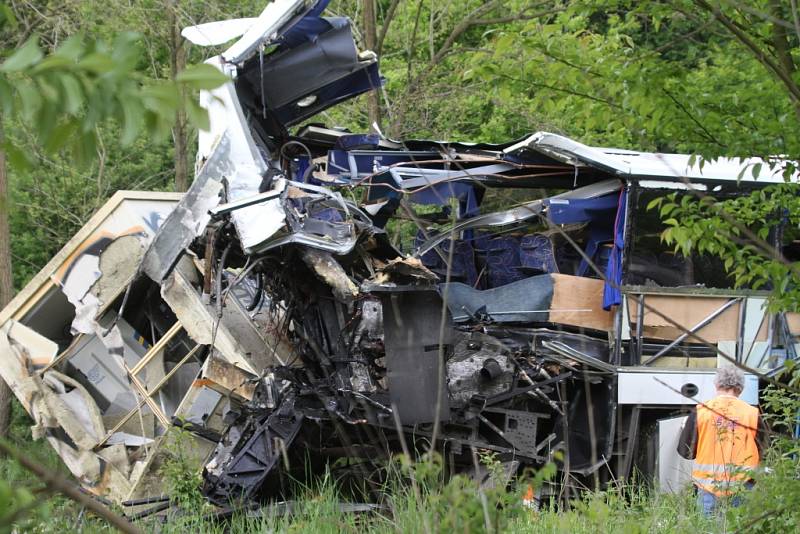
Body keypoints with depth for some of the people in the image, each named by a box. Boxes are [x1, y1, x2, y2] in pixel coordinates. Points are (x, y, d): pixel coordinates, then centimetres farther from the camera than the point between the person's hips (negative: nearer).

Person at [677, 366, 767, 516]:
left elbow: (685, 451, 4)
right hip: (741, 487, 0)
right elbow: (760, 453, 8)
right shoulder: (752, 413, -2)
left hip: (709, 487, 0)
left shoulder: (700, 411, -2)